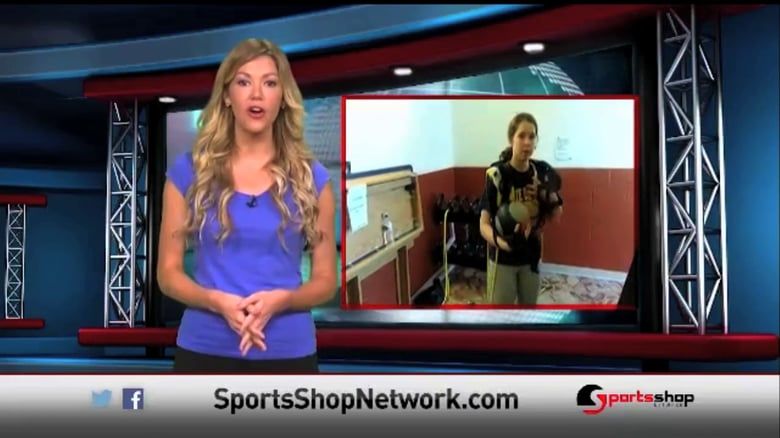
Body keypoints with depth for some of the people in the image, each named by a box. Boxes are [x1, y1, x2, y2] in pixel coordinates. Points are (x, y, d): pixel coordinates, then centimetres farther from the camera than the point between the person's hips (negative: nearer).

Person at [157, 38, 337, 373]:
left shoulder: (310, 177, 1)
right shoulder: (189, 171, 0)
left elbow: (326, 280, 4)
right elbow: (168, 272, 2)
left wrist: (279, 299, -17)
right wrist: (218, 301, -18)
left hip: (287, 354, 1)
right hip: (205, 352, 0)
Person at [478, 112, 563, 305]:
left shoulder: (542, 172, -4)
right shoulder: (497, 175, -20)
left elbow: (556, 216, 5)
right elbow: (484, 224, -19)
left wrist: (550, 197, -16)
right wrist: (500, 242, -39)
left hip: (531, 255, 5)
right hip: (503, 259, -5)